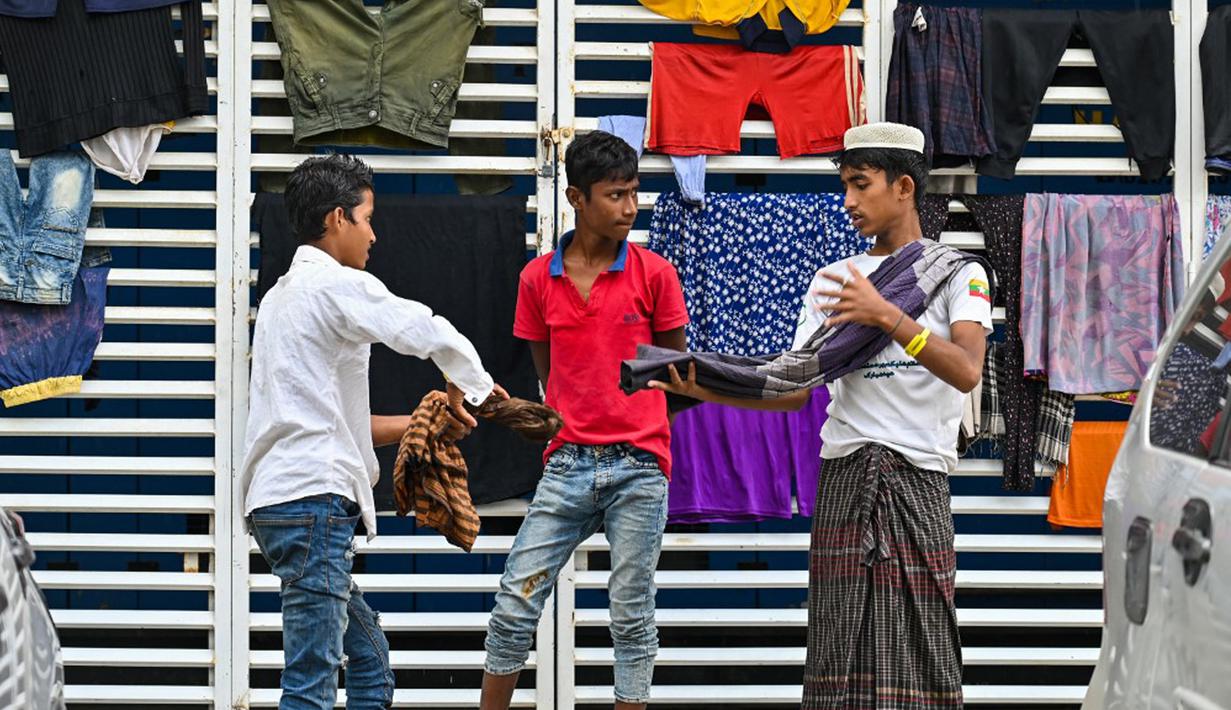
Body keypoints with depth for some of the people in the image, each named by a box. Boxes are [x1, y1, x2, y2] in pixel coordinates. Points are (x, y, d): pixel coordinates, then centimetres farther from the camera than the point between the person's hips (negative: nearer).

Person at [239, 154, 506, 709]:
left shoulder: (281, 295, 23)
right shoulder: (338, 285, -6)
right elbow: (435, 337, -14)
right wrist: (468, 388, 7)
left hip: (279, 502, 10)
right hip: (313, 499, -10)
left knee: (370, 659, 17)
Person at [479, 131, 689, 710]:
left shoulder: (654, 274, -1)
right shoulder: (538, 279, 4)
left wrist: (628, 427, 5)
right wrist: (573, 428, 6)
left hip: (638, 467, -2)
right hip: (566, 466, 2)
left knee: (632, 613, 2)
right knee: (515, 603, -2)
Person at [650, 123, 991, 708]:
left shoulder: (956, 273, 4)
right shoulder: (832, 280, 17)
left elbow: (966, 372, -14)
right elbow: (796, 389, 9)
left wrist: (886, 315, -22)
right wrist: (707, 390, -5)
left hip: (918, 477, -3)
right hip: (844, 474, 3)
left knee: (919, 654, -8)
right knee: (841, 648, -3)